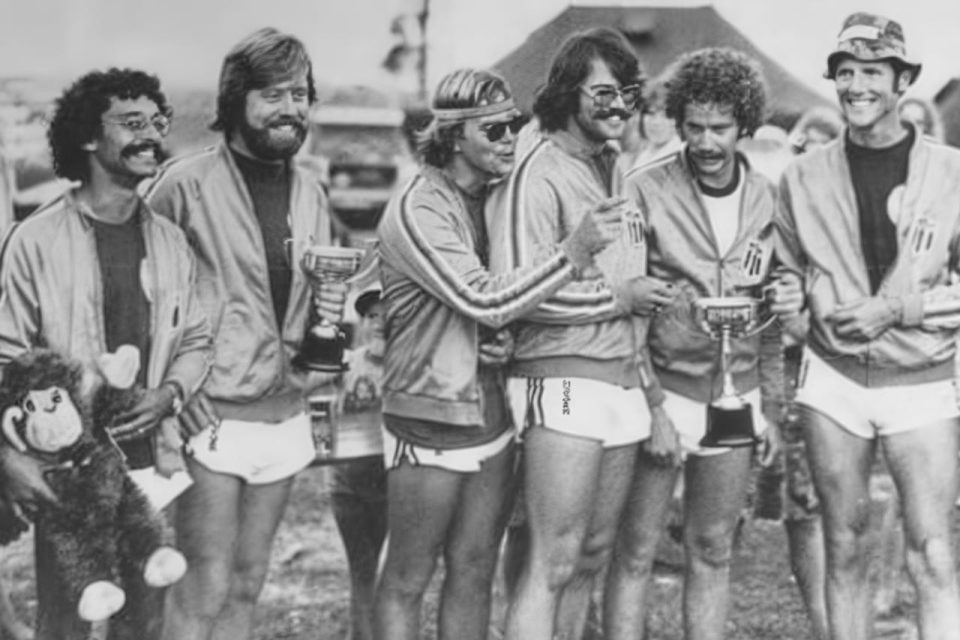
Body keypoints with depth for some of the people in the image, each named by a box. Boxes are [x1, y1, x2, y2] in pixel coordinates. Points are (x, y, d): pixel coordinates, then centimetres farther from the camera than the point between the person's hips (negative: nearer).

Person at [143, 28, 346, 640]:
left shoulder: (311, 193, 10)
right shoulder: (186, 184, -10)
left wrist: (331, 309, -2)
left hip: (286, 418, 6)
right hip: (214, 419, -6)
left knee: (247, 586, 12)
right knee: (205, 590, -5)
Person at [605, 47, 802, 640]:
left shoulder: (767, 198, 5)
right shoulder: (645, 191, -9)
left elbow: (768, 318, 13)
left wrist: (771, 409, 9)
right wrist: (649, 407, -14)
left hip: (735, 397, 4)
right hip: (662, 391, -4)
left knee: (713, 553, 11)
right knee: (636, 553, 0)